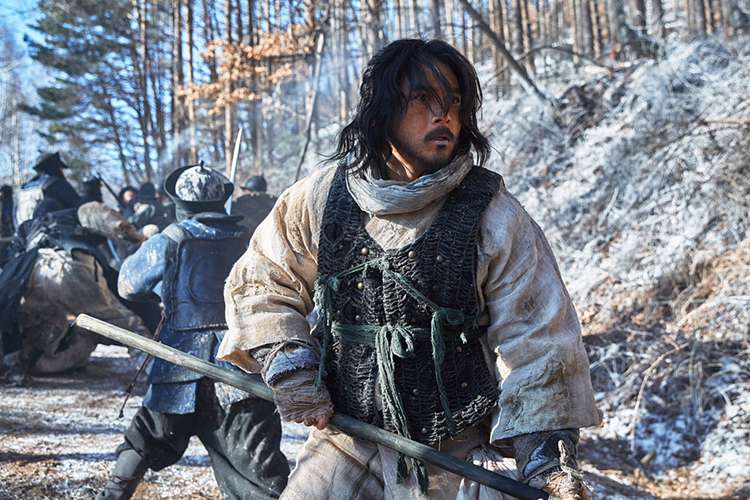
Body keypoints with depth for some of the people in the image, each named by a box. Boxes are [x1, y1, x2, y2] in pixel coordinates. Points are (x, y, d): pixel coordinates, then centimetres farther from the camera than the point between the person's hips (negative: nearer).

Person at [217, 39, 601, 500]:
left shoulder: (496, 218, -11)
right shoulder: (321, 199, -4)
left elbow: (537, 341, -10)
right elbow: (261, 282, 10)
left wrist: (548, 453, -18)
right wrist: (288, 368, -2)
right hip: (348, 437, 2)